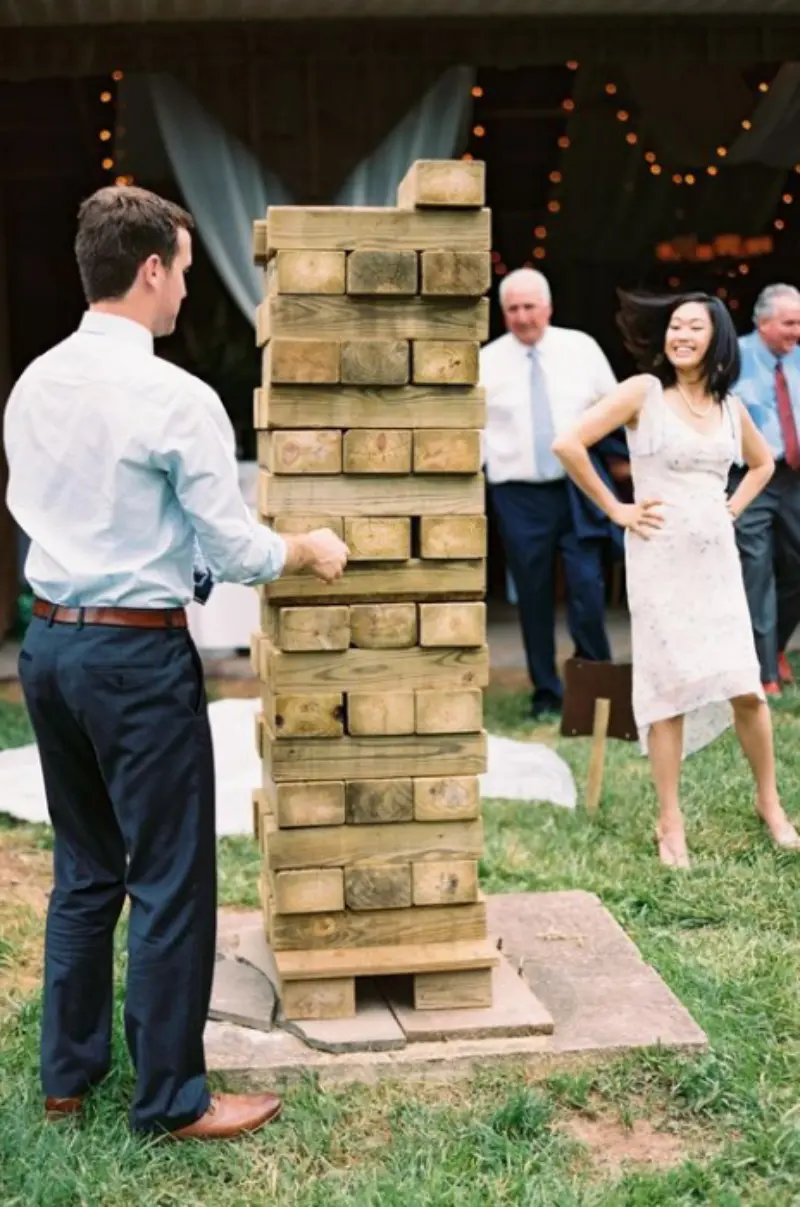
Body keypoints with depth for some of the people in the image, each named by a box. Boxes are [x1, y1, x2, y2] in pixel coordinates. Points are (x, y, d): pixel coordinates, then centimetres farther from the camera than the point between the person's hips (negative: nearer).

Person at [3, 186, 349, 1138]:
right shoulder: (175, 397, -17)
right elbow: (237, 551, -13)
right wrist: (309, 552, 6)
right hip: (137, 655, -8)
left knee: (84, 868, 19)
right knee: (171, 880, 5)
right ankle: (170, 1098, 16)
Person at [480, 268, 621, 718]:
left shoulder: (581, 348, 4)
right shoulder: (488, 361, 2)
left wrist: (621, 457, 8)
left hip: (579, 487, 0)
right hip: (519, 494, 0)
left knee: (588, 588, -7)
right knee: (534, 597, 4)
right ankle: (547, 692, 16)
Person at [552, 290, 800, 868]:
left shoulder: (730, 405, 9)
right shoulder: (644, 391, -6)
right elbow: (568, 444, -13)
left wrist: (734, 508, 12)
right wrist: (615, 509, -9)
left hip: (717, 560, 4)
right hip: (659, 559, -4)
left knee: (747, 688, 4)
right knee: (670, 689, 1)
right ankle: (670, 824, 12)